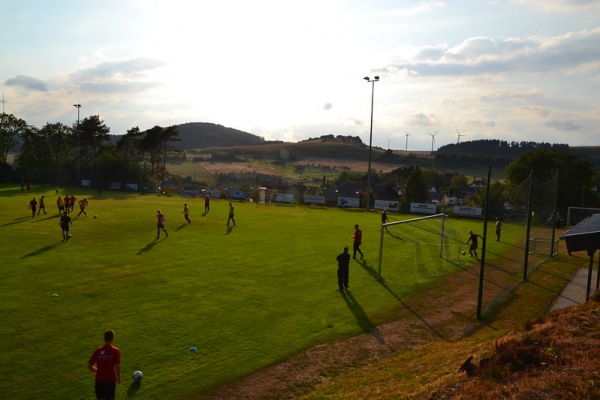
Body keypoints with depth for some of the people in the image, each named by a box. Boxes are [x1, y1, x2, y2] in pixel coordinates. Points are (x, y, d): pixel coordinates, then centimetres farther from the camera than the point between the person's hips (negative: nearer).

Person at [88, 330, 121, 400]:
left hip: (99, 380, 3)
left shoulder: (97, 350, -2)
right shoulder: (115, 351, -11)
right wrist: (118, 377, 1)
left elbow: (89, 366, 1)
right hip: (110, 380, -3)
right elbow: (117, 366, -15)